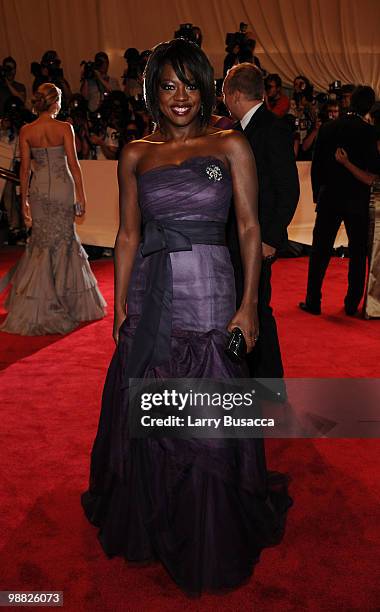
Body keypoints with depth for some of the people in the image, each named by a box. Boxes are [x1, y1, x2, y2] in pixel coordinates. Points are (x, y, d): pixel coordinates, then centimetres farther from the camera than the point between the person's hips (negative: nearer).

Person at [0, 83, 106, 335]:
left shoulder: (26, 131, -1)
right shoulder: (64, 128, -9)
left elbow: (25, 168, 1)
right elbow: (73, 164, -9)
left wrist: (24, 199, 8)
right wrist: (81, 194, -2)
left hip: (39, 190, 3)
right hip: (62, 188, -2)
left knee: (42, 242, 13)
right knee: (63, 240, 9)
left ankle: (39, 303, 17)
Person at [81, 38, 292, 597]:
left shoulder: (231, 146, 1)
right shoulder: (136, 155, 8)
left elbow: (250, 228, -2)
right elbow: (128, 235, 9)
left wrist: (249, 305, -8)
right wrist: (119, 304, 6)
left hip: (207, 298, -2)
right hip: (148, 300, 3)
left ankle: (210, 544, 31)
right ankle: (148, 526, 39)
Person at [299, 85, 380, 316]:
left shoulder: (328, 127, 0)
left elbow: (316, 165, 3)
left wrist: (317, 194, 12)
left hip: (329, 197, 2)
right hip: (358, 200, -2)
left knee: (320, 251, 8)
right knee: (358, 253, 11)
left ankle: (313, 302, 9)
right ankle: (352, 304, 15)